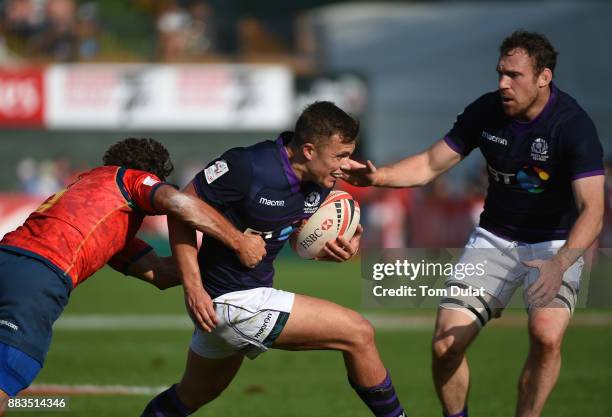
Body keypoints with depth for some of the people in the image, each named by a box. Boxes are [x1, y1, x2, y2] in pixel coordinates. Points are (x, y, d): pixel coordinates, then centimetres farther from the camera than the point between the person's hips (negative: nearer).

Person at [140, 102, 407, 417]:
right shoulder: (246, 167, -24)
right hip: (230, 302, -9)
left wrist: (336, 249, -11)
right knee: (358, 334, -10)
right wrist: (192, 287, -20)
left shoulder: (319, 182, -1)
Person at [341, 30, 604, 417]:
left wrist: (560, 264, -48)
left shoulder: (573, 125, -23)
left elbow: (591, 209, -31)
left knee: (547, 336, -30)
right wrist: (378, 177, -21)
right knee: (445, 345, -7)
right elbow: (430, 165, -1)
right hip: (495, 237, 4)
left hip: (556, 244, -4)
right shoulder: (486, 111, -9)